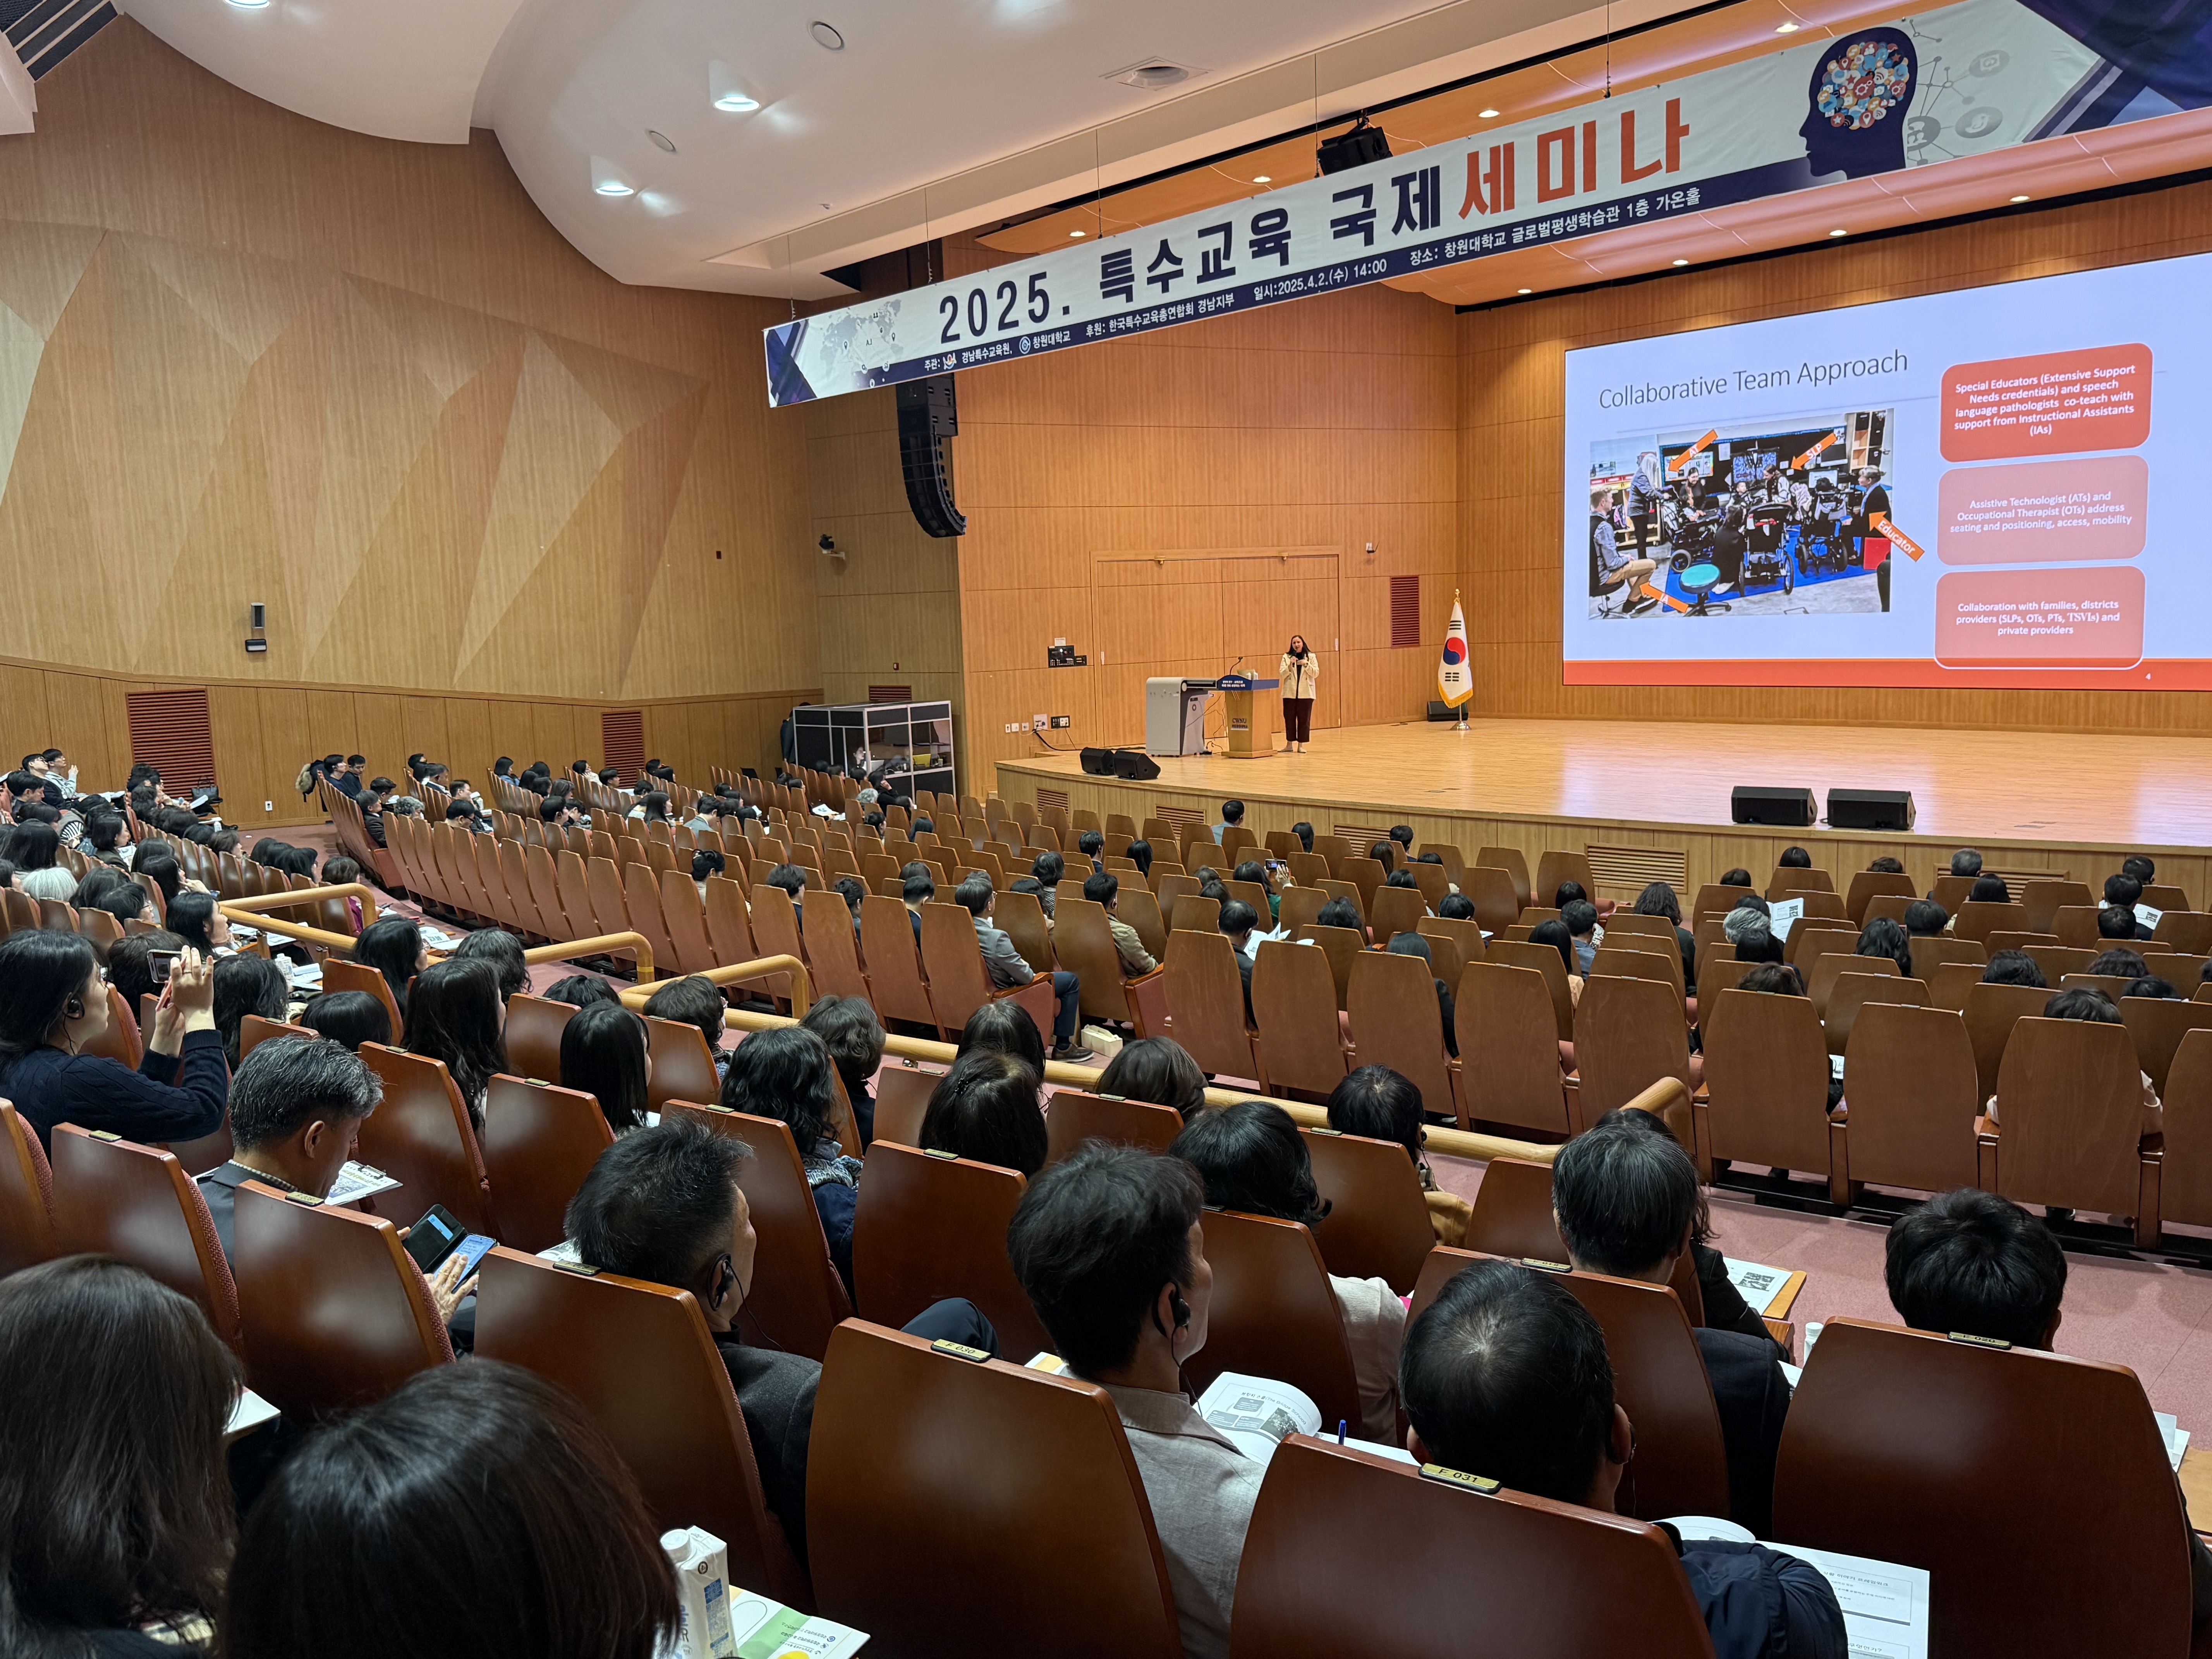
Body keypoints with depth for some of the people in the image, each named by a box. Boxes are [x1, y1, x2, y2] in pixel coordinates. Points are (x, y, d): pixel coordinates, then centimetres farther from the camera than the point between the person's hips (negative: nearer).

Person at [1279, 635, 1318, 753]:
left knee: (1304, 719, 0)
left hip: (1306, 693, 0)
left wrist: (1306, 665, -14)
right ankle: (1290, 744, 9)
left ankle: (1301, 745, 6)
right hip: (1290, 693, 0)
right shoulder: (1287, 657, 7)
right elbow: (1282, 675, -1)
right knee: (1289, 719, 1)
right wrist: (1290, 665, -17)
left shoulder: (1311, 657, 6)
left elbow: (1316, 673, -1)